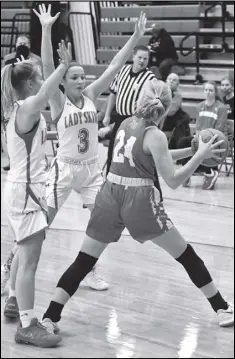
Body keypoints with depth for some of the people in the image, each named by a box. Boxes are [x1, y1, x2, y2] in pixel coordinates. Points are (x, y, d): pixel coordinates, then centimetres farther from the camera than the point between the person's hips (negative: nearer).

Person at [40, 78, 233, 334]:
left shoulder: (126, 123, 12)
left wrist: (190, 150, 17)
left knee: (84, 261, 7)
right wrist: (200, 155, -10)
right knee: (185, 255, 8)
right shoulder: (154, 135, -8)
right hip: (139, 200, -5)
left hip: (110, 196, 6)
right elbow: (173, 180, -10)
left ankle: (49, 318, -1)